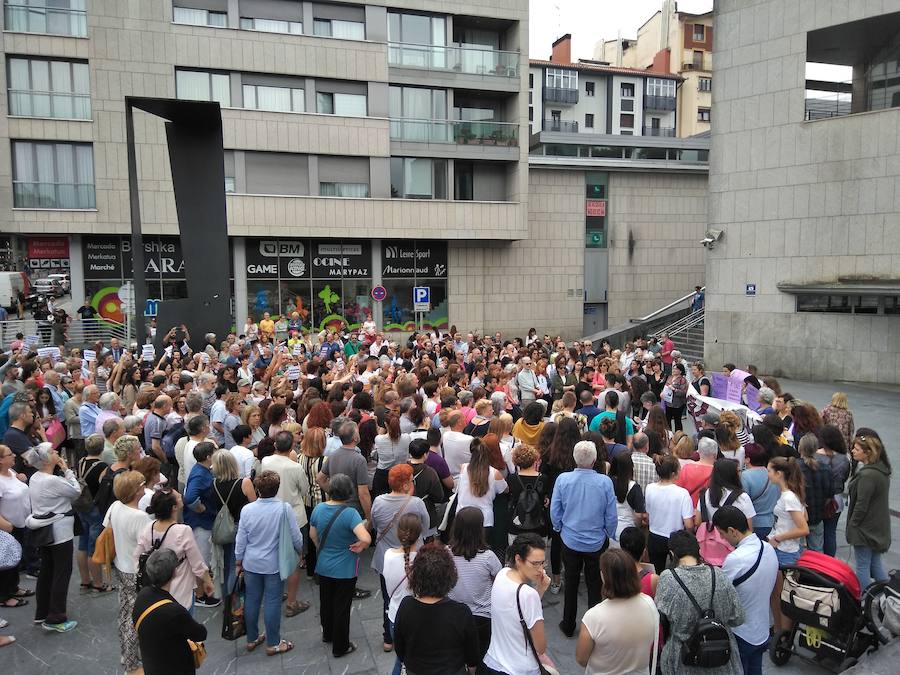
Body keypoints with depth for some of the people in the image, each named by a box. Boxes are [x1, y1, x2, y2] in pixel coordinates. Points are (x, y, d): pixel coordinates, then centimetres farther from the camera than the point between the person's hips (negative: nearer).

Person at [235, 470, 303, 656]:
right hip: (274, 564, -3)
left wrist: (238, 562, 13)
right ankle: (273, 643, 18)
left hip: (251, 564, 3)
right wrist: (301, 551, 10)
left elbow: (240, 540, -2)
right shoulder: (284, 509, -19)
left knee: (252, 600, 16)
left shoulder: (247, 509, -11)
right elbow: (296, 536, -11)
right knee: (272, 602, 8)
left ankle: (252, 639, 31)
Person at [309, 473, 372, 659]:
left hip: (323, 567, 5)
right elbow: (366, 539, -38)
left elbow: (313, 535, 6)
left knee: (326, 602, 25)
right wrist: (360, 546, -16)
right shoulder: (349, 513, -27)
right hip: (345, 570, -5)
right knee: (342, 607, 11)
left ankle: (327, 634, 47)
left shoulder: (318, 508, -10)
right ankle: (340, 647, 26)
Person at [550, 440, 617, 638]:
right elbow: (611, 516, -10)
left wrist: (560, 529, 13)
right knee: (594, 585, 17)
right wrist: (609, 535, 9)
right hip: (597, 543, -1)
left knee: (571, 583, 18)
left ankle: (568, 626, 32)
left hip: (570, 541, 1)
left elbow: (554, 512, -6)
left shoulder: (563, 479, -17)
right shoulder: (605, 482, -20)